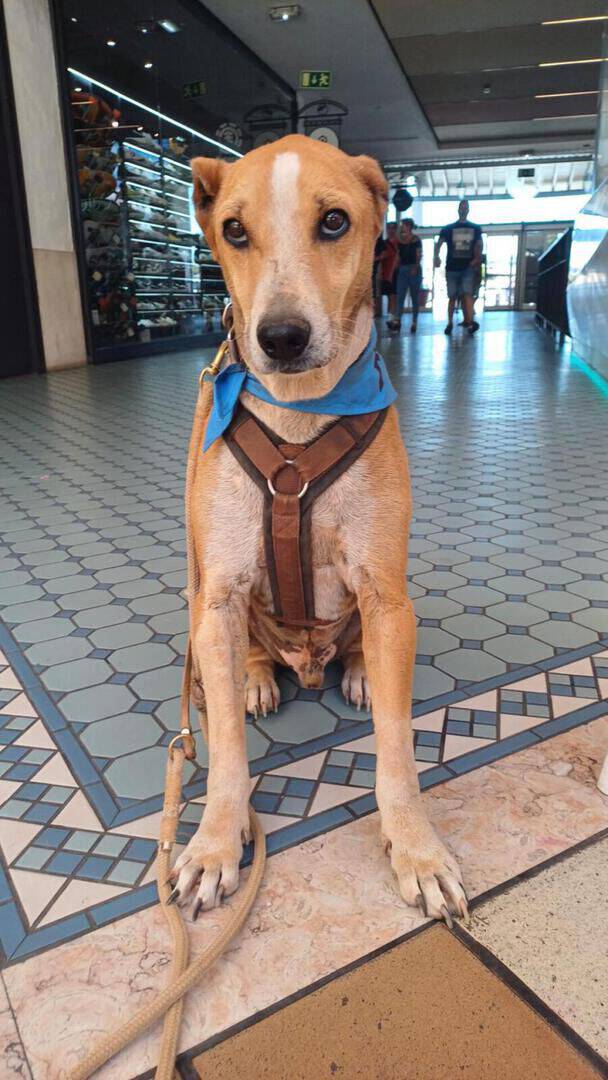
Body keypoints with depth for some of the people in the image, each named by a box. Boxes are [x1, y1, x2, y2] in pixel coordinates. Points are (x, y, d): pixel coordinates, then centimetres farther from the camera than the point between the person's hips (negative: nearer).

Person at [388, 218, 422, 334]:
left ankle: (414, 322, 5)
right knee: (400, 296, -9)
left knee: (414, 297, 1)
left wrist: (415, 268, -22)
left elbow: (419, 256, -9)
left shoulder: (416, 239, -2)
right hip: (402, 270, 5)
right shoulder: (400, 240, 13)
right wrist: (397, 267, 8)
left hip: (414, 270, -4)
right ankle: (396, 320, -19)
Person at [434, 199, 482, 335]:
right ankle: (450, 323, 15)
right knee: (452, 297, 6)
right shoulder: (448, 228, 7)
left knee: (468, 294, -17)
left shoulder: (475, 228, 10)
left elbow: (479, 246, 12)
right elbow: (439, 244, 1)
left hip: (468, 267, -1)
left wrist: (477, 259, -4)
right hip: (452, 268, 1)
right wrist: (436, 257, -17)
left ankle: (470, 321, -27)